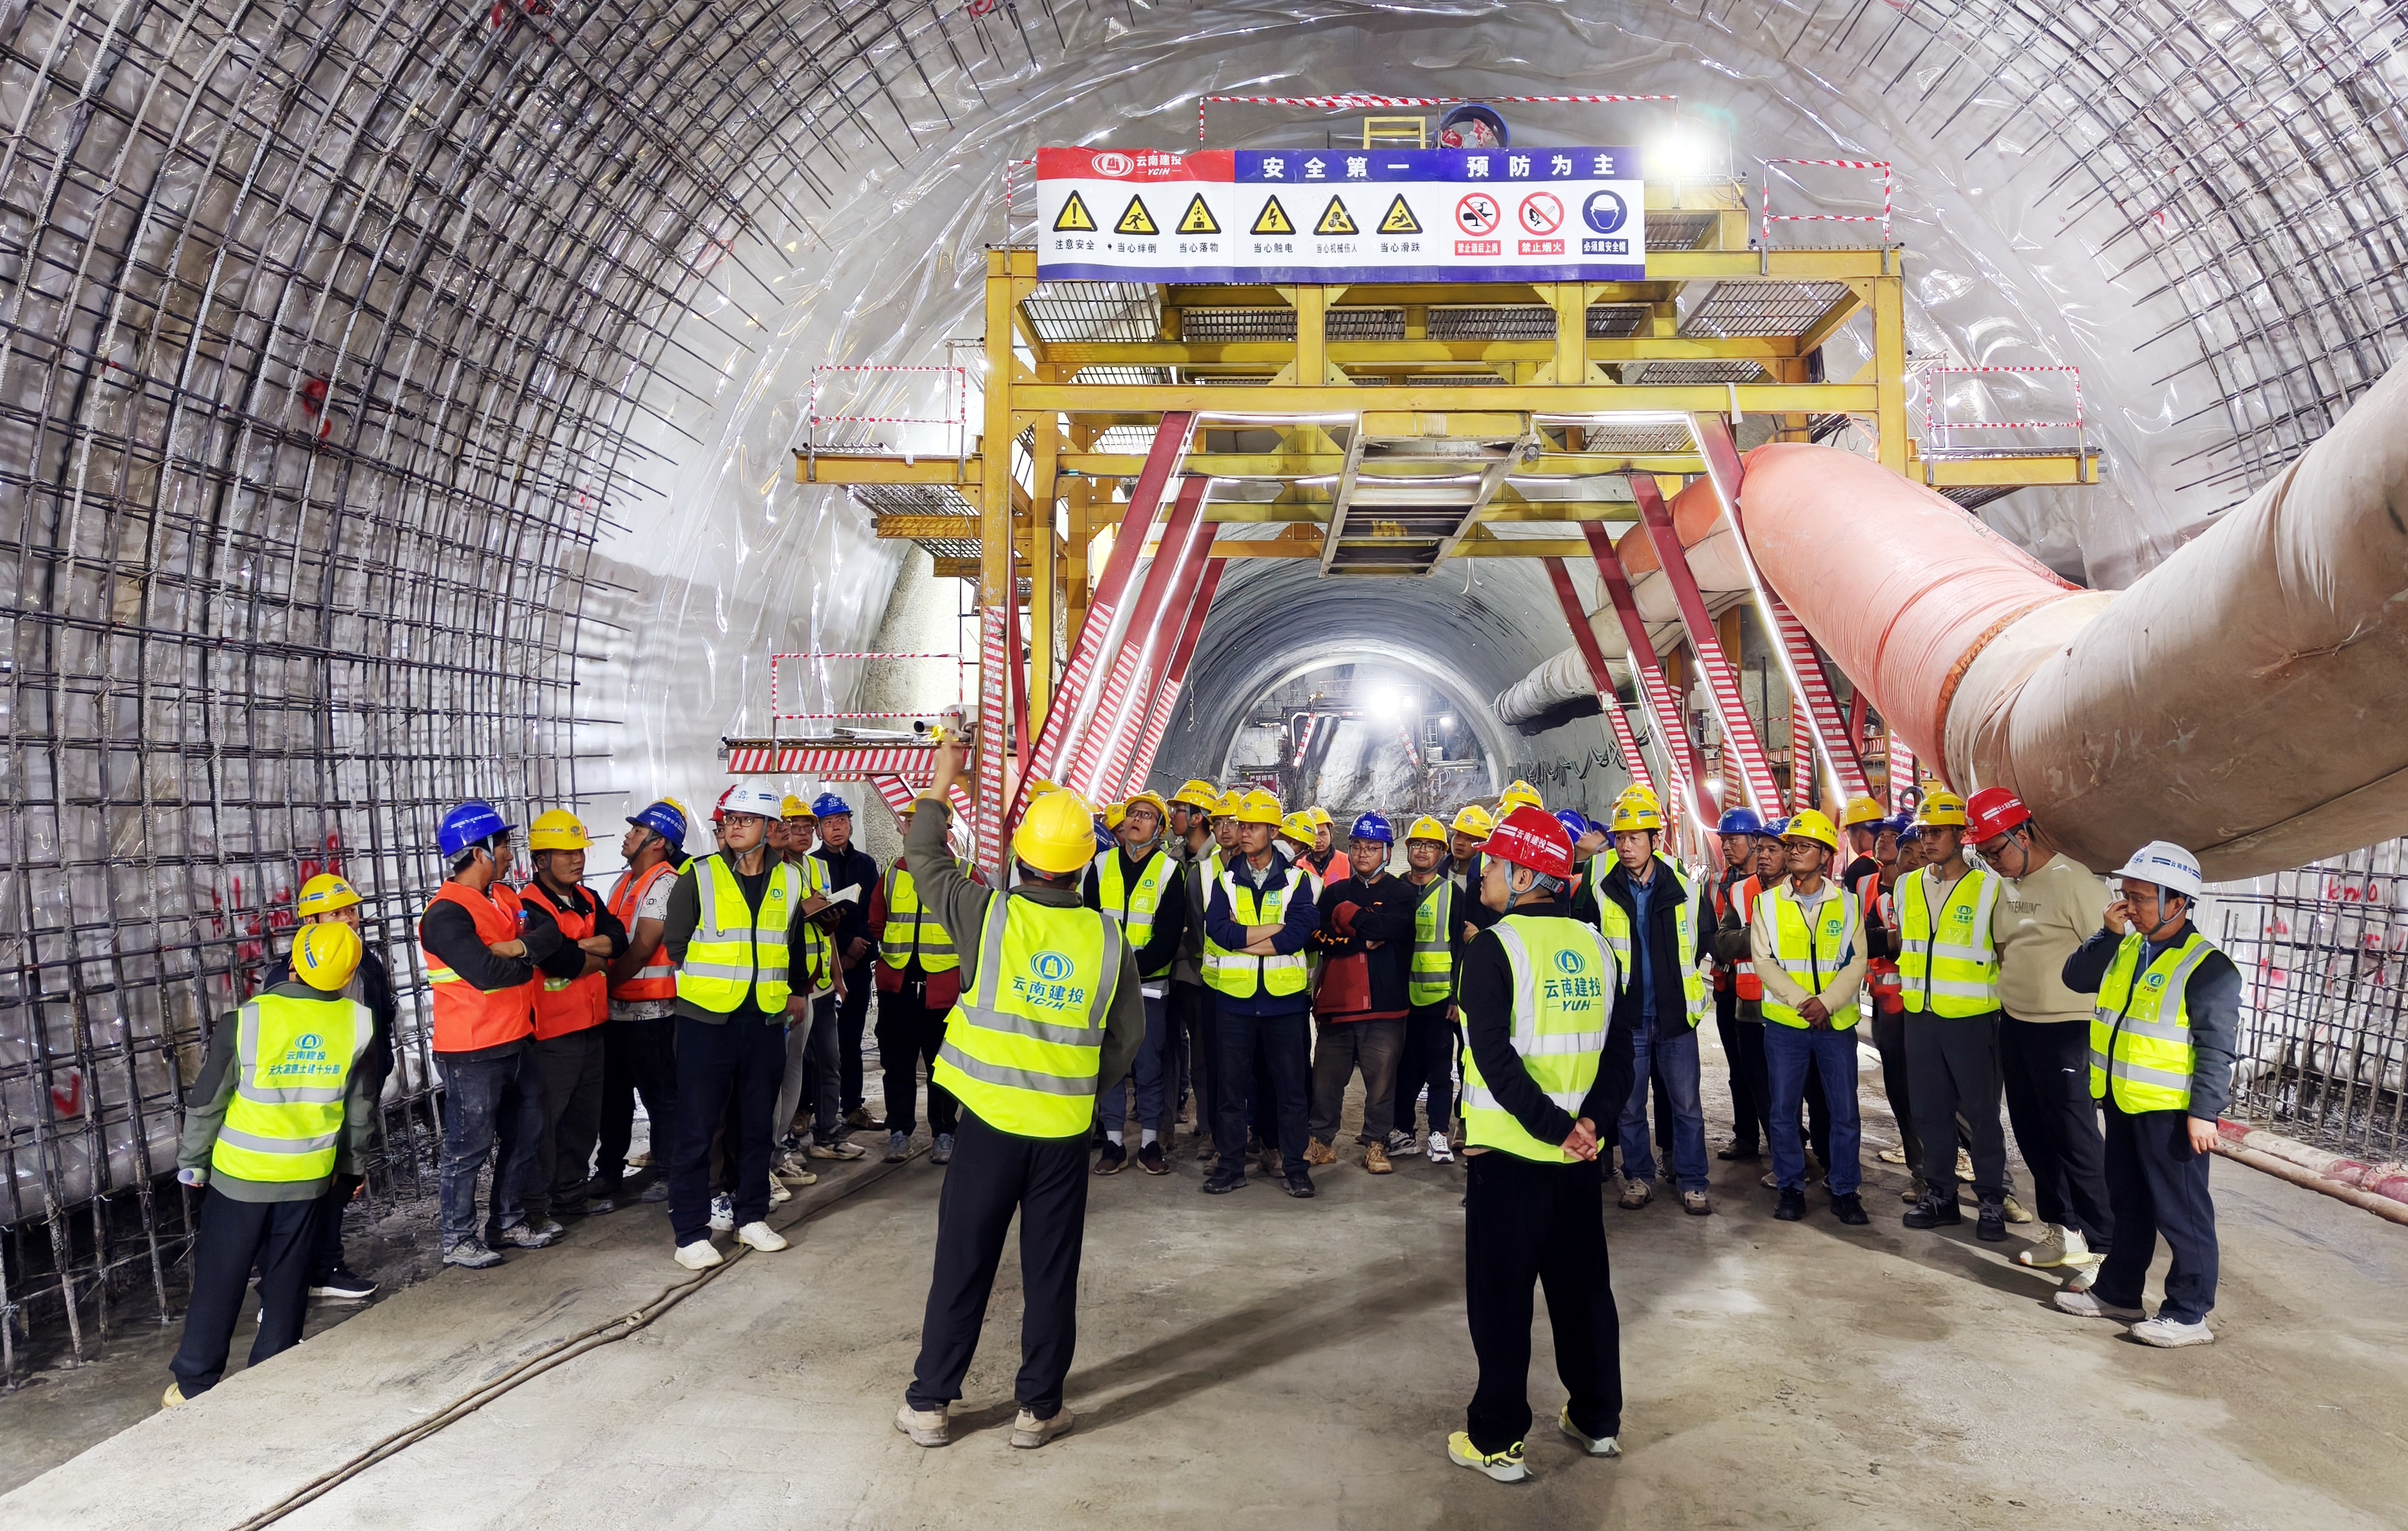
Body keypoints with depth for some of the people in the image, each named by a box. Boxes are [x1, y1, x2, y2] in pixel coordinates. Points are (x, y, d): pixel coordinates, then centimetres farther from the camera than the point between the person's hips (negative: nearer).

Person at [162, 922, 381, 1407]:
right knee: (287, 1284, 14)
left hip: (240, 1176, -2)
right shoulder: (357, 1022, -9)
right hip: (309, 1179, 2)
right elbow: (361, 1104, 3)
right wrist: (355, 1160, 18)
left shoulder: (246, 1022, -16)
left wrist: (192, 1162, 8)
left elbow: (206, 1102, -8)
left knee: (218, 1283, 12)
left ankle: (195, 1385, 21)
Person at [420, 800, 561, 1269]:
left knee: (523, 1137, 18)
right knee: (469, 1149, 2)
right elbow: (488, 973, -28)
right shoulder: (446, 914, -19)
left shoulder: (505, 897, 10)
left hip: (517, 1042, 9)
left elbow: (551, 932, -2)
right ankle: (458, 1239, 16)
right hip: (472, 1053, -9)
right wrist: (532, 960, -9)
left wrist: (518, 947, -22)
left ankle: (508, 1221, 32)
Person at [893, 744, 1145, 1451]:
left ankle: (929, 1404, 22)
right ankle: (1039, 1407, 21)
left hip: (991, 1123, -1)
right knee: (1051, 1273, 12)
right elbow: (1127, 1038, 4)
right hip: (1065, 1131, 1)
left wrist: (941, 783, 18)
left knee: (962, 1265, 11)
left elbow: (924, 857, 7)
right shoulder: (1109, 939, -5)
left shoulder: (989, 915, -11)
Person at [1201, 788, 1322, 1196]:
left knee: (1290, 1086, 6)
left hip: (1284, 997, -1)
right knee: (1232, 1084, 7)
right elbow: (1220, 931, -12)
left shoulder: (1295, 880, 3)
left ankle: (1295, 1165, 17)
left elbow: (1300, 933, -14)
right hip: (1233, 997, 1)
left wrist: (1242, 940, -14)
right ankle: (1231, 1164, 19)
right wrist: (1277, 927, -14)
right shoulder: (1225, 879, 5)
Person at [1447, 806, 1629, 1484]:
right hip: (1580, 1157, 6)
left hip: (1509, 1154, -6)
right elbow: (1621, 1049, 3)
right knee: (1584, 1286, 18)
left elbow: (1496, 1058, -22)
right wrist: (1591, 1119, -6)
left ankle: (1497, 1441, 13)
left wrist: (1554, 1126, -16)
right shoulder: (1596, 946, 5)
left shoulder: (1494, 948, -14)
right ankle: (1598, 1420, 30)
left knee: (1500, 1297, 5)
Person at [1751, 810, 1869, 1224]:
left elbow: (1857, 963, -1)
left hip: (1837, 1022, 0)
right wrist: (1802, 1001, -13)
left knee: (1844, 1111, 2)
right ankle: (1791, 1187, 17)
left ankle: (1845, 1190, 15)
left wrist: (1826, 1002, -15)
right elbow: (1764, 962, -3)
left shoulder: (1847, 903, 4)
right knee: (1783, 1109, 4)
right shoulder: (1769, 902, 3)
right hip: (1785, 1022, 0)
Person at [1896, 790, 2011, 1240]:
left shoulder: (1988, 886, -7)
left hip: (1971, 1017, -5)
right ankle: (1939, 1194, 21)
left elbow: (2006, 951, 1)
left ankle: (1992, 1200, 14)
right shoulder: (1907, 886, 8)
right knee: (1930, 1110, 11)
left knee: (1981, 1110, 3)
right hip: (1921, 1016, 5)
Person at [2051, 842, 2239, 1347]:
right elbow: (2075, 978, 6)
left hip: (2171, 1111, -8)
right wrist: (2108, 934, -6)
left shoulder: (2207, 967, -16)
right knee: (2127, 1204, 19)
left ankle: (2189, 1313, 11)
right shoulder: (2126, 948, 7)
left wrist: (2204, 1112, -19)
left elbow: (2217, 1047, -17)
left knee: (2181, 1212, 2)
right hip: (2122, 1102, 8)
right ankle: (2117, 1291, 31)